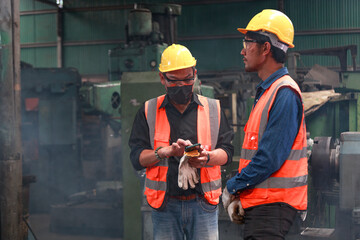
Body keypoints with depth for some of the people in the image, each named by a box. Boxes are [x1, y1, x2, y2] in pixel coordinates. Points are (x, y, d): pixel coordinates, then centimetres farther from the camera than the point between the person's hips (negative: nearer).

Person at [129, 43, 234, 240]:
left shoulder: (213, 109, 10)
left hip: (203, 203, 0)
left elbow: (227, 151, 6)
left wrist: (207, 158, -15)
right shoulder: (149, 111, 7)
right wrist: (168, 151, -16)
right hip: (165, 205, 0)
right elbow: (136, 157, 1)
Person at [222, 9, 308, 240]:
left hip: (272, 205, -9)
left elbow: (270, 158, -21)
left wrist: (232, 187, -9)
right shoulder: (266, 91, 17)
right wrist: (238, 195, 9)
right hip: (259, 202, 9)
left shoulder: (285, 93, -15)